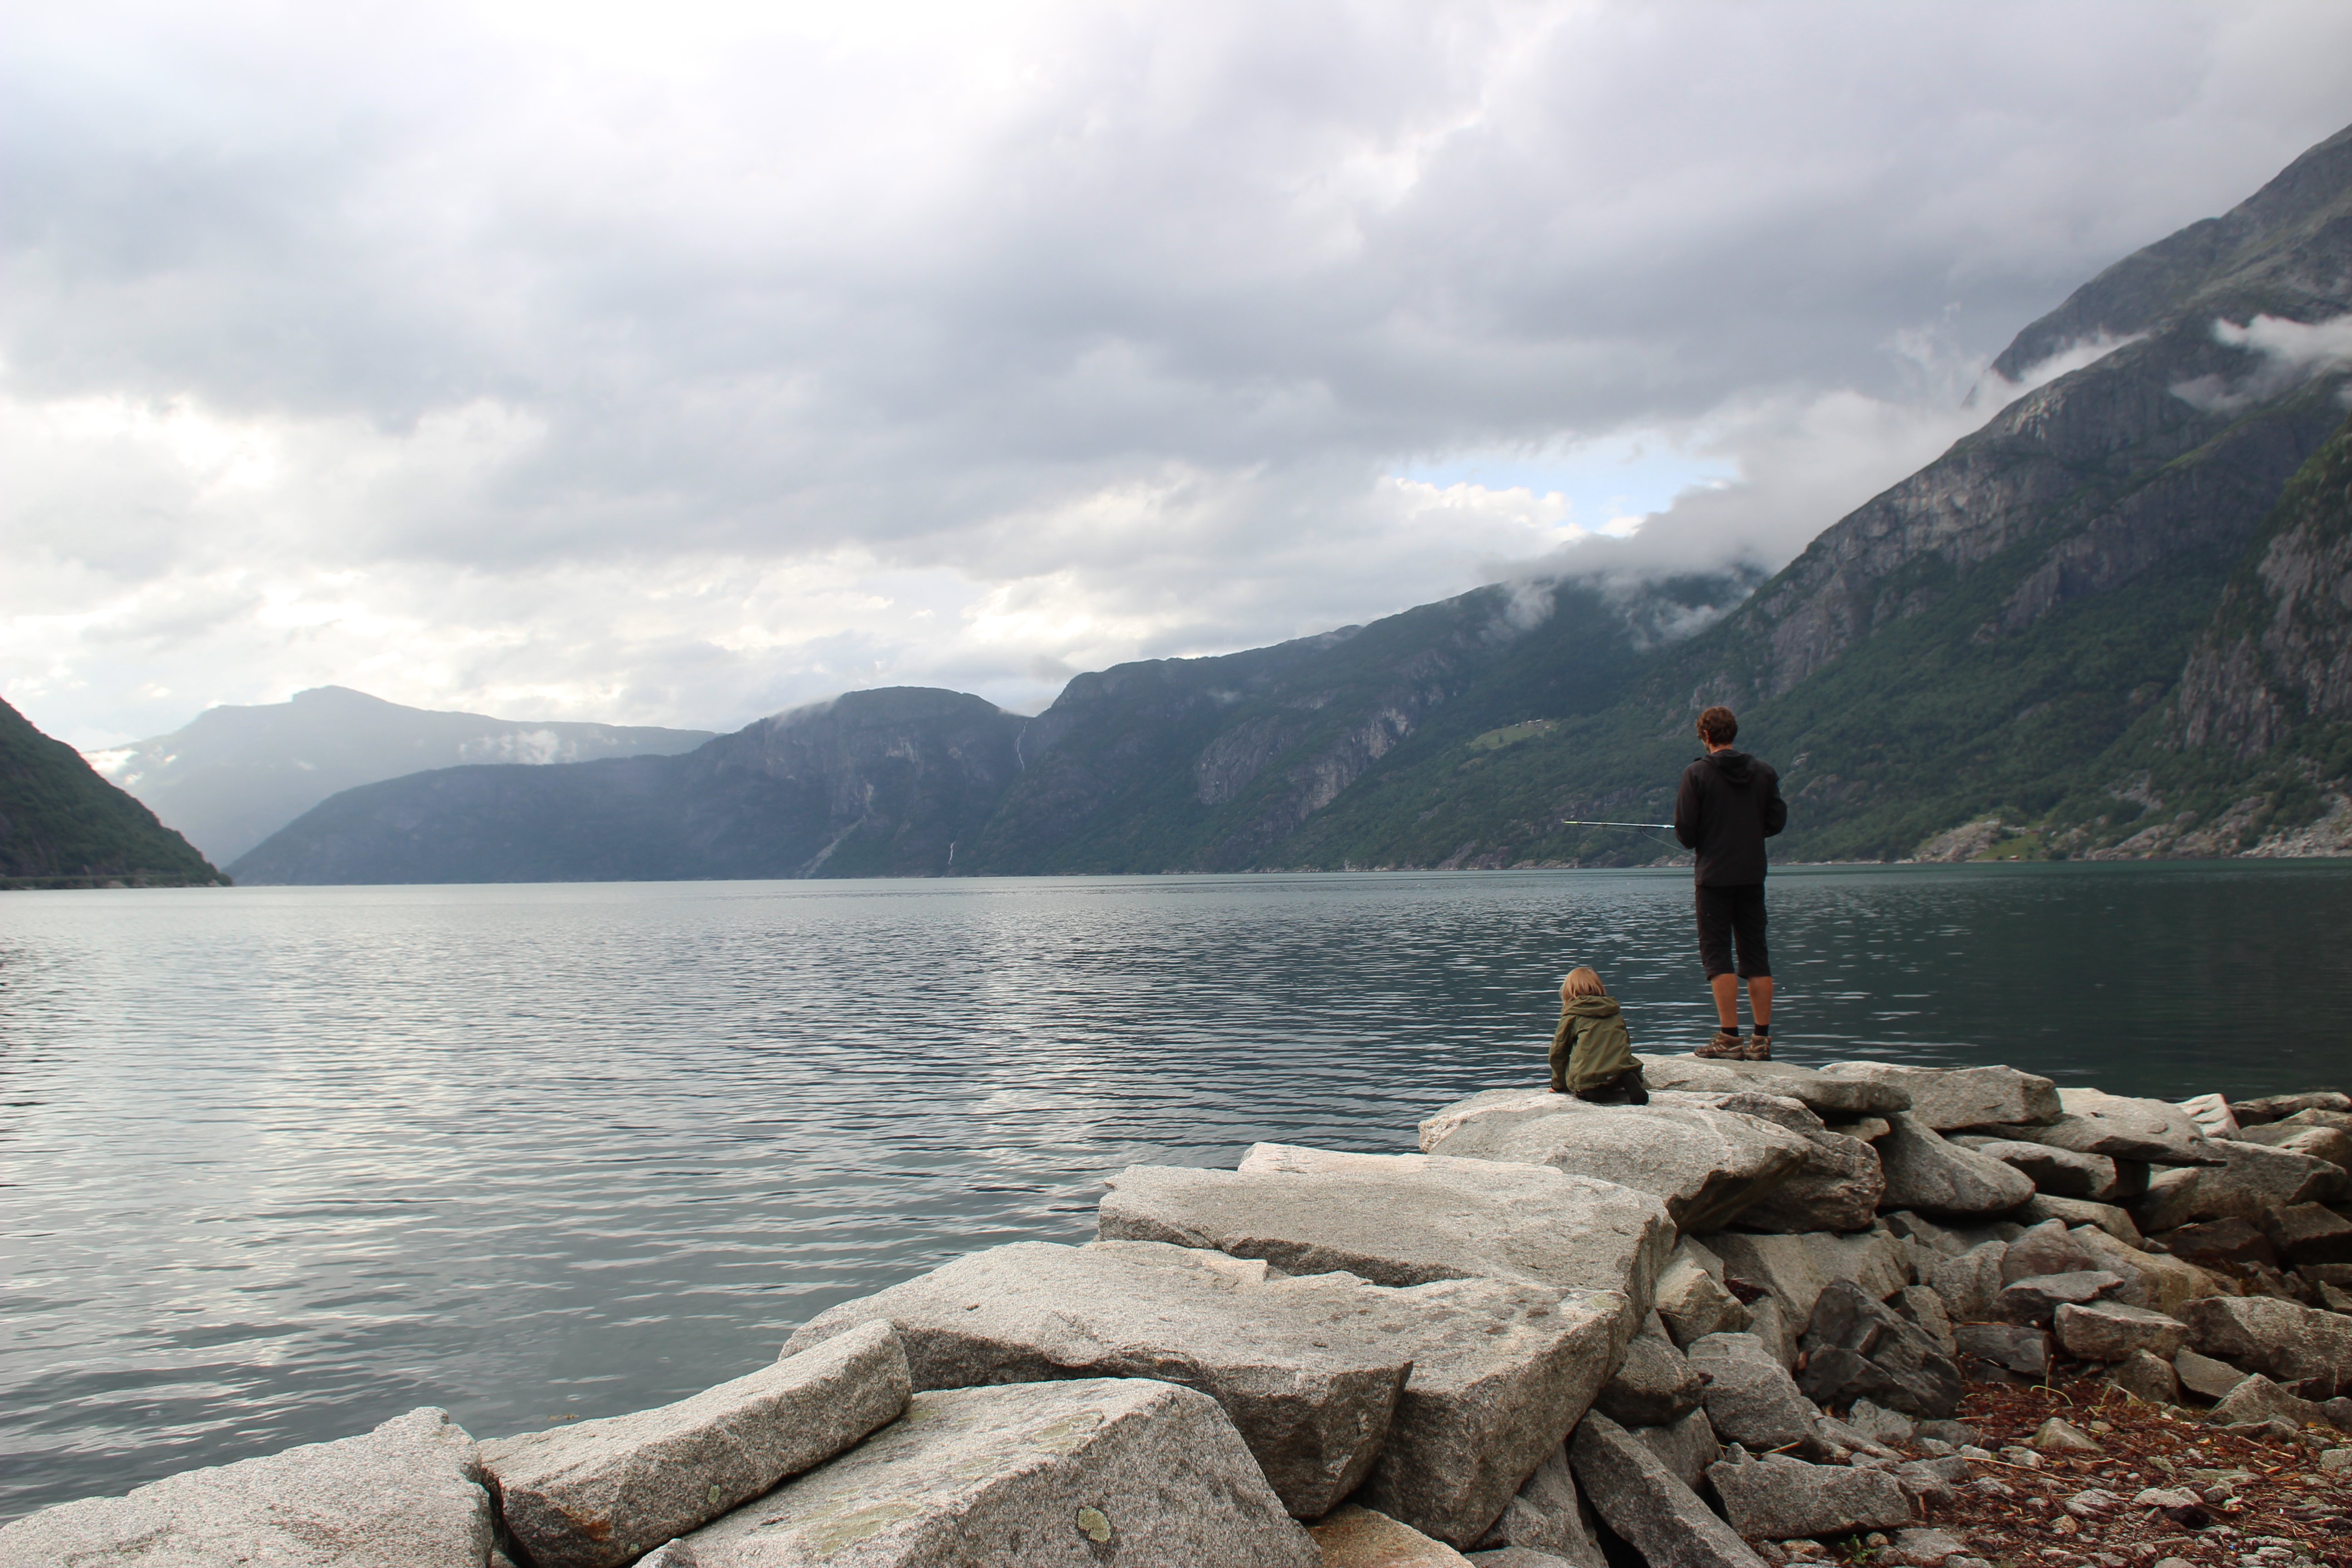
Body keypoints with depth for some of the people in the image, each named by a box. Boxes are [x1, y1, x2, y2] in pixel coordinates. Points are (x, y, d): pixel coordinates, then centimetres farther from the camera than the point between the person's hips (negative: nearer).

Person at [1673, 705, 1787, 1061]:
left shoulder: (1697, 773, -8)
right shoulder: (1764, 772, 4)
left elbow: (1685, 828, -11)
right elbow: (1777, 821, 4)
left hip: (1714, 875, -4)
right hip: (1752, 875, 4)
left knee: (1716, 952, -1)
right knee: (1755, 953, 8)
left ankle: (1729, 1037, -6)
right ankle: (1762, 1039, 8)